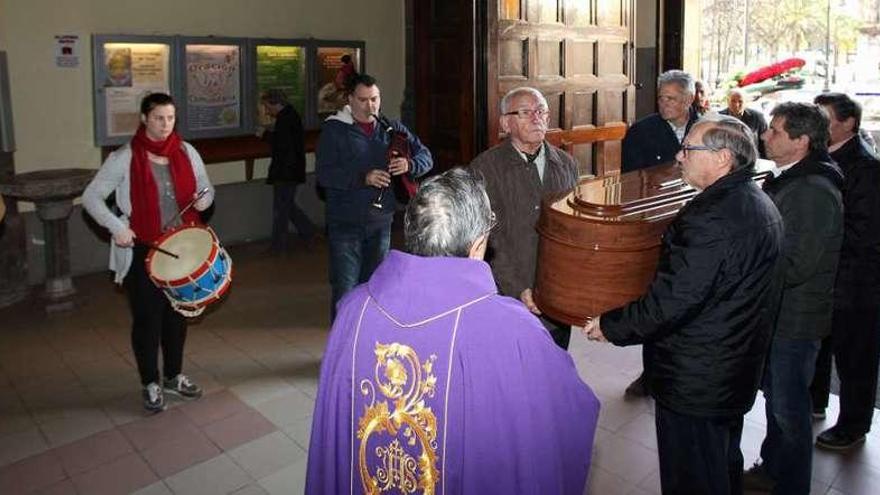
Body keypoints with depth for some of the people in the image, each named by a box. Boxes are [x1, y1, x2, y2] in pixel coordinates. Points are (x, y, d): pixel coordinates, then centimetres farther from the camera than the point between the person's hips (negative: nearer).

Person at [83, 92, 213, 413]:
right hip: (141, 252, -4)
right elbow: (91, 196, -5)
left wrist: (204, 200, -11)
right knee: (147, 318, 5)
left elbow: (207, 189, 12)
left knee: (177, 314, 15)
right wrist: (116, 226, -19)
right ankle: (151, 384, 22)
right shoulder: (124, 158, -8)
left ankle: (173, 376, 33)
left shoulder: (187, 153, 2)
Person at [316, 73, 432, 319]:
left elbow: (426, 156, 9)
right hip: (345, 223, -4)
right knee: (344, 290, -6)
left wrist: (409, 165, -14)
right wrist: (363, 178, -25)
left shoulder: (391, 129, 9)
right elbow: (324, 174, -12)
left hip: (381, 222, 4)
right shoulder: (334, 130, -2)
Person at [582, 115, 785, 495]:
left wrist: (610, 326, -14)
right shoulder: (762, 206, 4)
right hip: (736, 376, 10)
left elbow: (669, 302, -28)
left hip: (695, 384, -10)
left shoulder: (711, 218, -28)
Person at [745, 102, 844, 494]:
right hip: (774, 312, 9)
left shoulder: (814, 191, -23)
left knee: (789, 410, 7)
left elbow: (795, 266, -27)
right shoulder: (785, 179, 7)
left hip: (795, 321, -9)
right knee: (775, 397, 22)